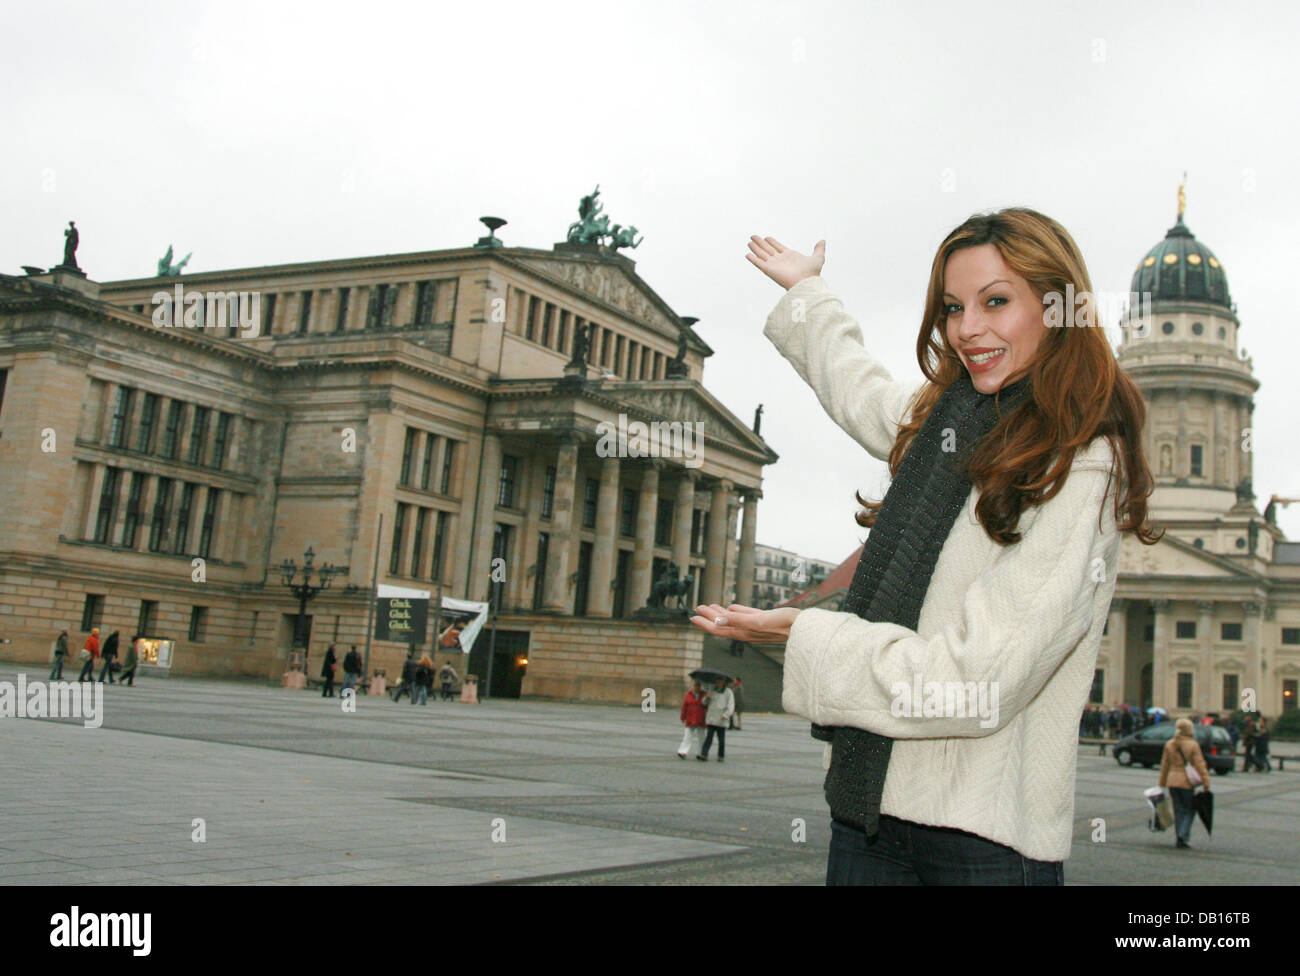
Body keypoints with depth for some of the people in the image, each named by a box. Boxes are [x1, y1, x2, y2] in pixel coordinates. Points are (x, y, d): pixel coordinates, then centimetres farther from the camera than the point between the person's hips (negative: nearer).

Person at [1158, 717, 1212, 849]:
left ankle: (1179, 839, 12)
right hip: (1187, 782, -4)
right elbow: (1199, 764, -11)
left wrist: (1162, 783, 15)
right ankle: (1183, 835, -6)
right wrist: (1206, 782, -9)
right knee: (1190, 809, 7)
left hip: (1172, 780, 4)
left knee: (1178, 810, 12)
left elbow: (1164, 765, 9)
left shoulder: (1169, 744, 5)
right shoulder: (1193, 745, -9)